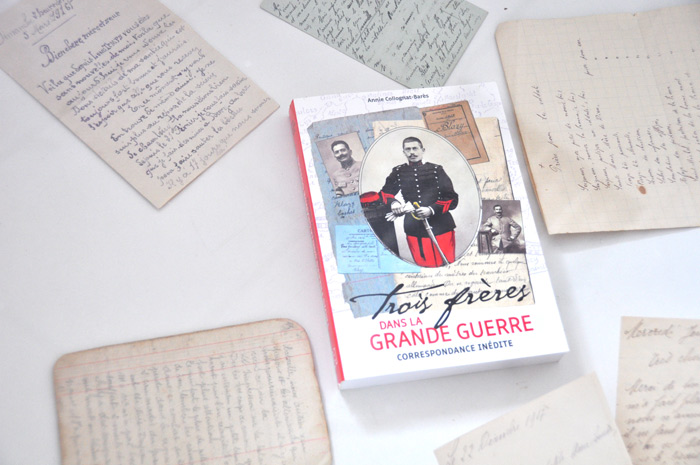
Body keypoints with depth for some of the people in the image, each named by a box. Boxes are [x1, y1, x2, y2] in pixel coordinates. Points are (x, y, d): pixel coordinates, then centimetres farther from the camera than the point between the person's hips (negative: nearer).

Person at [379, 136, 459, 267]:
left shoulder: (436, 170, 5)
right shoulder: (398, 172, 10)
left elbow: (451, 198, 1)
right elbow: (385, 192, 16)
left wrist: (432, 210, -14)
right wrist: (393, 203, -7)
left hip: (441, 225, -1)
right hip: (414, 229, 1)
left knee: (446, 264, -3)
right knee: (423, 266, 0)